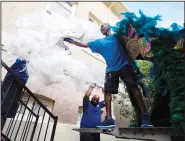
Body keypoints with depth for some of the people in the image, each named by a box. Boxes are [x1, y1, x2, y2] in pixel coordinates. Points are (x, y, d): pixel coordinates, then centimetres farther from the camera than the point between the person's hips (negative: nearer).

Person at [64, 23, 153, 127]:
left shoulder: (117, 36, 17)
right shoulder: (100, 42, 21)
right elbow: (84, 44, 21)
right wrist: (72, 41, 18)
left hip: (125, 66, -2)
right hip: (111, 70, 3)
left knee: (134, 88, -9)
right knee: (107, 91, -7)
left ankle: (144, 115, -3)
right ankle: (109, 118, -3)